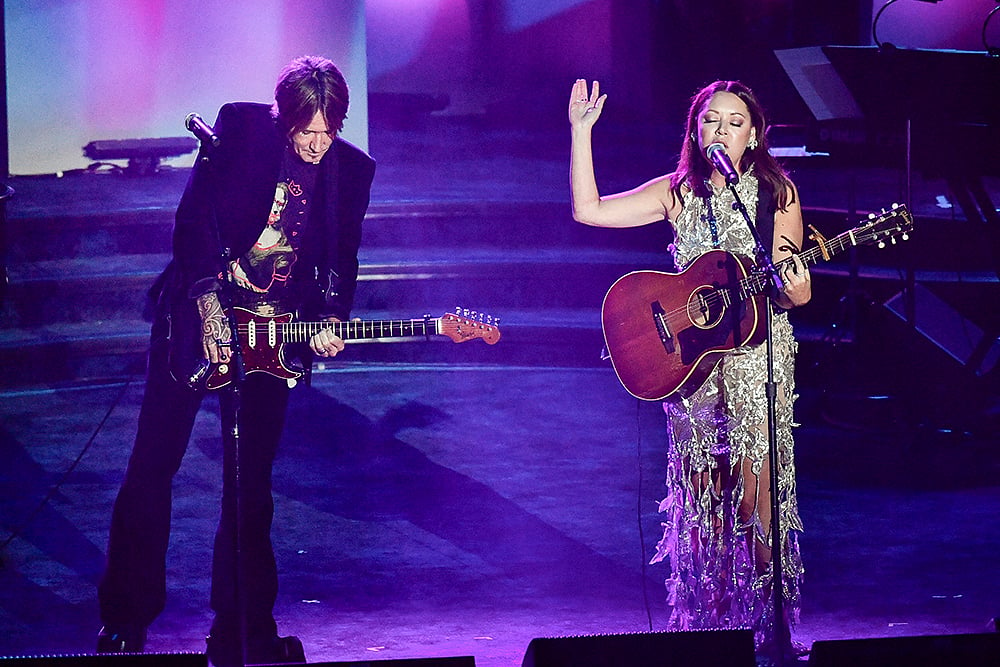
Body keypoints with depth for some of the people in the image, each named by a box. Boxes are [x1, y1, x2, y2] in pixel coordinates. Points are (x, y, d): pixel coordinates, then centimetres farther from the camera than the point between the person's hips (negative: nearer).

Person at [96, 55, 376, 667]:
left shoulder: (353, 169, 0)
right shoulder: (240, 127, -9)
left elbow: (342, 262, 6)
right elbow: (194, 215, -10)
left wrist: (331, 321, -12)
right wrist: (207, 304, -15)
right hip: (198, 315, -2)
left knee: (251, 483, 4)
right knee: (153, 465, 0)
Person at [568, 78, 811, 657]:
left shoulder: (776, 192, 2)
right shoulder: (678, 193, 8)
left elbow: (794, 289, 2)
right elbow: (589, 209, 2)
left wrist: (794, 289, -22)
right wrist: (582, 132, -2)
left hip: (756, 351, -3)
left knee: (754, 491, -9)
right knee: (701, 490, 5)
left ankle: (770, 623, -3)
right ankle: (709, 617, 13)